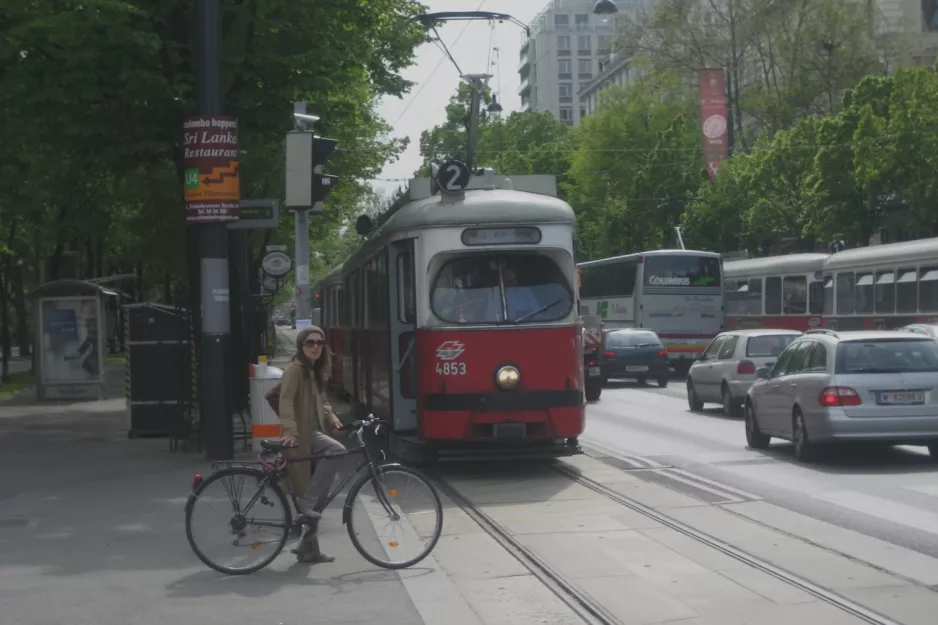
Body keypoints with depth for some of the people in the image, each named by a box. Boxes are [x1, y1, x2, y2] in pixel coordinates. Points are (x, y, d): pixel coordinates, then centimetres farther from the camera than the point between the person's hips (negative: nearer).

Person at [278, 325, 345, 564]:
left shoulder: (314, 370, 19)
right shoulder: (295, 369, -10)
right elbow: (286, 400, -22)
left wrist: (331, 417, 8)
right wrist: (290, 430, -35)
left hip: (313, 433, 9)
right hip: (301, 435, -9)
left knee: (314, 499, 8)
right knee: (337, 451, -32)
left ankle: (308, 549, 14)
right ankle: (308, 507, -27)